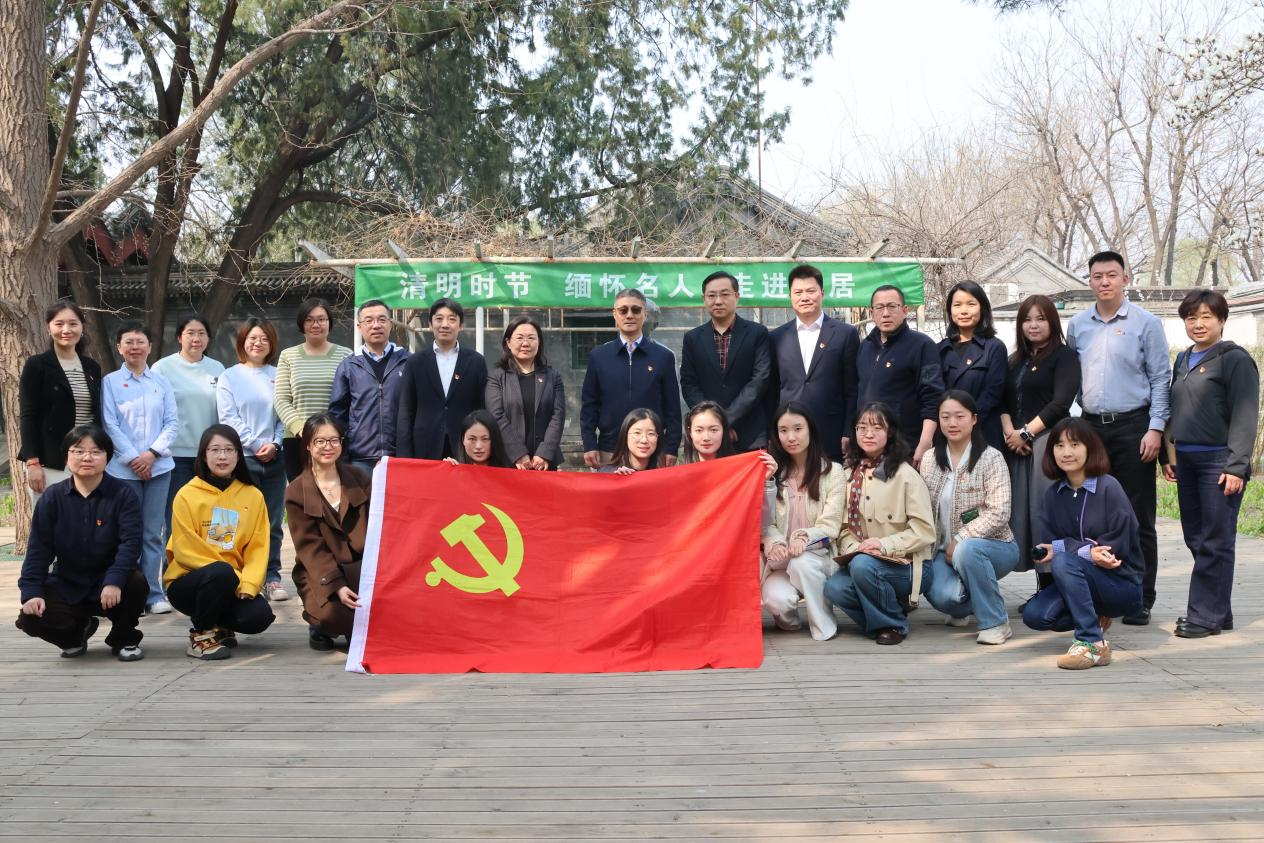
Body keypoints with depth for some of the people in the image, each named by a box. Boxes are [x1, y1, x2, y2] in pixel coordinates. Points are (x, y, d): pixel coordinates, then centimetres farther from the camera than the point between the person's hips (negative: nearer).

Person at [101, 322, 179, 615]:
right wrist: (133, 458, -10)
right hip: (123, 468, -2)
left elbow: (172, 423, 5)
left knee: (153, 533, 3)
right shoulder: (110, 382, 3)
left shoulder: (161, 382, 10)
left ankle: (154, 594, 8)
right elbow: (109, 425, -3)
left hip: (158, 466, 2)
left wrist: (152, 453, -9)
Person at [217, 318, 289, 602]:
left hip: (274, 458, 2)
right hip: (242, 458, -2)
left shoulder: (278, 376, 9)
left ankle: (272, 578, 11)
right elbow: (229, 418, -2)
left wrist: (275, 443, -8)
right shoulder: (230, 377, 4)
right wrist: (257, 445, -9)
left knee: (273, 522, 5)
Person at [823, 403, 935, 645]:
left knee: (862, 565, -33)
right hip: (861, 559, 5)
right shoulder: (849, 473, 7)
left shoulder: (905, 475, -9)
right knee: (834, 588, -23)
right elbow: (845, 524, 5)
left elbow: (924, 531, -12)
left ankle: (894, 624, -9)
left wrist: (885, 545, -22)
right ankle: (892, 604, 2)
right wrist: (852, 547, -15)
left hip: (904, 565, -4)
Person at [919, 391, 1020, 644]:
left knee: (966, 551, -38)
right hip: (946, 550, 3)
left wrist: (960, 540, -20)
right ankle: (965, 605, 13)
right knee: (941, 595, -27)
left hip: (993, 545, -3)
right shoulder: (930, 459, 5)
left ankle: (996, 622, -18)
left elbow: (999, 513, -17)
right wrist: (940, 546, -8)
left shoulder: (990, 458, -9)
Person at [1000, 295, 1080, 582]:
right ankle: (1043, 588, 8)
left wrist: (1026, 433, -11)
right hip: (1016, 444, 6)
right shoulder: (1015, 361, 20)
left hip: (1049, 440, -6)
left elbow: (1061, 403, -9)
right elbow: (1003, 400, 12)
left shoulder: (1064, 357, 1)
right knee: (1021, 509, 1)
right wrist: (1009, 432, -6)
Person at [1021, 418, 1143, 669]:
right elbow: (1050, 544, -3)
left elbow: (1117, 547, -17)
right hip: (1082, 580, 6)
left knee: (1064, 562, -32)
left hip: (1123, 584, -6)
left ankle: (1092, 643, -26)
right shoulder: (1054, 494, 3)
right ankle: (1095, 618, 10)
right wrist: (1087, 550, -22)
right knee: (1034, 615, -17)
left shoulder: (1109, 488, -13)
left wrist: (1062, 548, -17)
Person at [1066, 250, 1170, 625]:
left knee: (1138, 518, 0)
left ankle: (1140, 600, 6)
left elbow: (1160, 379, -2)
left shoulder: (1146, 323, -1)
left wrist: (1155, 428, -10)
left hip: (1132, 426, -4)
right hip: (1091, 426, 4)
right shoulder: (1078, 325, 10)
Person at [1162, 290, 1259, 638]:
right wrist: (1166, 455, 17)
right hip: (1186, 459, 8)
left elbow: (1245, 416, -11)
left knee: (1215, 541, -4)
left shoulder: (1235, 359, -6)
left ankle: (1206, 615, 0)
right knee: (1195, 538, 10)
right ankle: (1217, 612, 19)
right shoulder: (1183, 359, 17)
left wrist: (1236, 466, -17)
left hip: (1219, 461, -8)